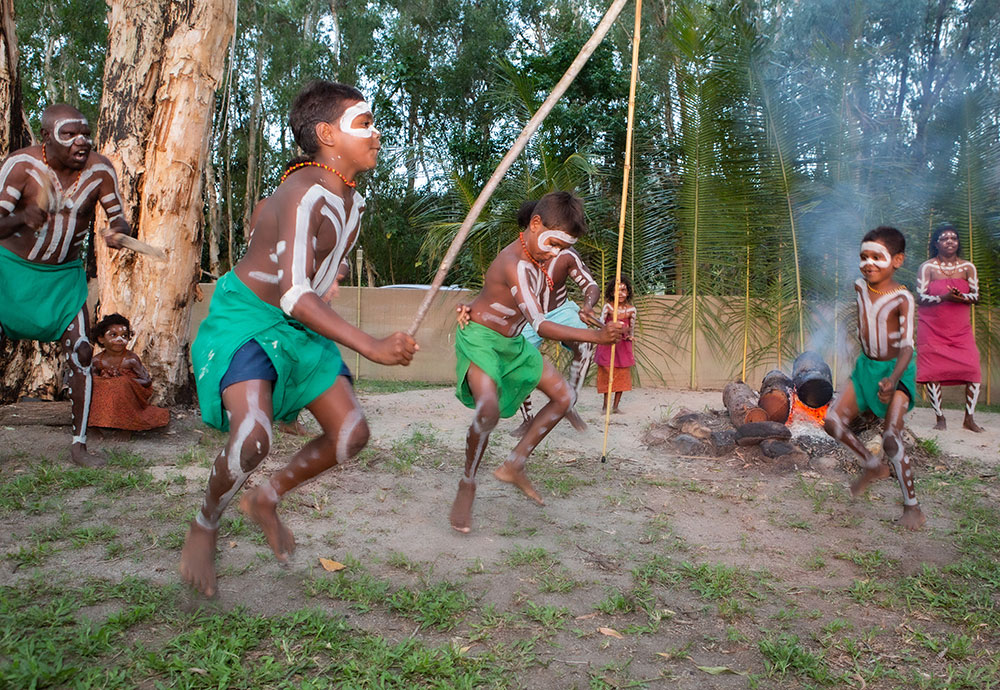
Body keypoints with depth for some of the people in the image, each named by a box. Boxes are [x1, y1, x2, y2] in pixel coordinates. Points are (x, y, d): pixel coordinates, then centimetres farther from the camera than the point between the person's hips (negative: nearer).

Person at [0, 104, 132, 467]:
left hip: (64, 274, 2)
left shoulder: (100, 169, -14)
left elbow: (119, 219, -5)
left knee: (82, 353, -5)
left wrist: (117, 233, -30)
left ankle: (79, 445, 6)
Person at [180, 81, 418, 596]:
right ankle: (204, 528, 5)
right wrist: (373, 348, -40)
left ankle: (266, 499, 23)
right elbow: (294, 294, -34)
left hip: (298, 327, 8)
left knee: (352, 432, 1)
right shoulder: (304, 194, -24)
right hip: (245, 318, -8)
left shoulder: (353, 202, 5)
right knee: (253, 438, -27)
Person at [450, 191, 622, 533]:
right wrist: (595, 336, -34)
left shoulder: (542, 256, -1)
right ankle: (467, 484, -9)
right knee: (489, 409, -33)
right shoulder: (514, 264, -30)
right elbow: (540, 325, -34)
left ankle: (514, 466, 11)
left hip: (513, 343, 9)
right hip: (480, 338, -9)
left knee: (563, 396, 7)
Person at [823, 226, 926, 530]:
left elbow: (907, 345, -25)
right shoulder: (859, 287, -1)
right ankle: (873, 466, 20)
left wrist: (893, 379, -39)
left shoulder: (902, 298, -19)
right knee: (833, 421, -3)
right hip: (866, 366, 6)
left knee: (891, 436, -16)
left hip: (896, 370, -6)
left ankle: (912, 506, 0)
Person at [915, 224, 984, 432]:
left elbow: (976, 295, 5)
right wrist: (944, 297, -21)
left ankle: (969, 418, 2)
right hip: (932, 328, -2)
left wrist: (961, 297, -17)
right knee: (933, 371, -6)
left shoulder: (967, 267, 10)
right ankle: (939, 418, 6)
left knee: (973, 369, -10)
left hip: (961, 329, 2)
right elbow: (920, 298, -6)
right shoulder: (927, 267, 1)